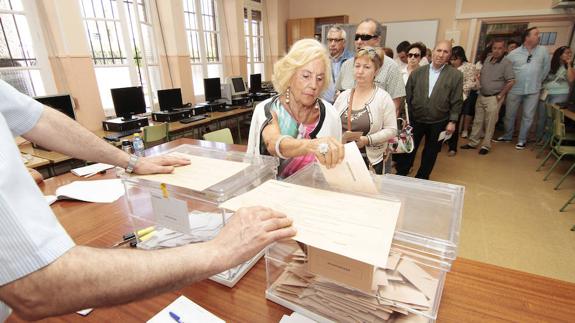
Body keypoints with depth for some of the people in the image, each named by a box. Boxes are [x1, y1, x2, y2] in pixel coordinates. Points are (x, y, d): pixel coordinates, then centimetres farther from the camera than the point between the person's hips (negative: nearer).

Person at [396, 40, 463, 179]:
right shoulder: (417, 72, 0)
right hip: (415, 120, 1)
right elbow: (408, 96, 2)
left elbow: (457, 101, -3)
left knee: (430, 154, 12)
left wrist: (452, 121, -6)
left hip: (438, 123, 0)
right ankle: (400, 176, 22)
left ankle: (422, 179, 29)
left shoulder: (456, 75, -4)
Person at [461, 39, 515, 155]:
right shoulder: (487, 59, 5)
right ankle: (473, 142, 21)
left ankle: (486, 145, 13)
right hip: (481, 96, 6)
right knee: (478, 121, 12)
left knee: (489, 123, 2)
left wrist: (500, 96, -12)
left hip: (494, 98, -6)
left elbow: (511, 82, -13)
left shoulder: (506, 63, -12)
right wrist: (480, 85, 7)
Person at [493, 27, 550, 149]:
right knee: (509, 115, 9)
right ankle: (507, 136, 27)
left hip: (533, 91, 1)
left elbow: (546, 67, 11)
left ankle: (522, 139, 16)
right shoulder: (513, 54, -3)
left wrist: (538, 81, 10)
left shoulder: (543, 51, 3)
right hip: (515, 90, -1)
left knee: (528, 116, 5)